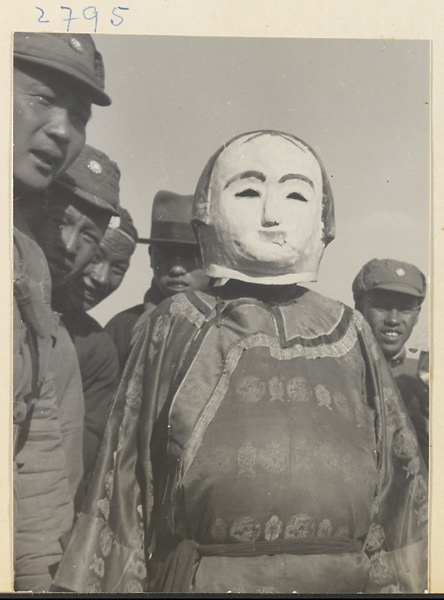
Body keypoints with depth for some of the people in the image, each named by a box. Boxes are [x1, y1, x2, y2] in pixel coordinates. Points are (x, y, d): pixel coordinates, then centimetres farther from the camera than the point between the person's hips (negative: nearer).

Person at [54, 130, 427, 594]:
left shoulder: (350, 334, 4)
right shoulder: (174, 326, 0)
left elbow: (400, 472, 7)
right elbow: (124, 473, 2)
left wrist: (402, 582, 5)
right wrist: (112, 581, 1)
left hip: (341, 580, 2)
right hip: (197, 579, -1)